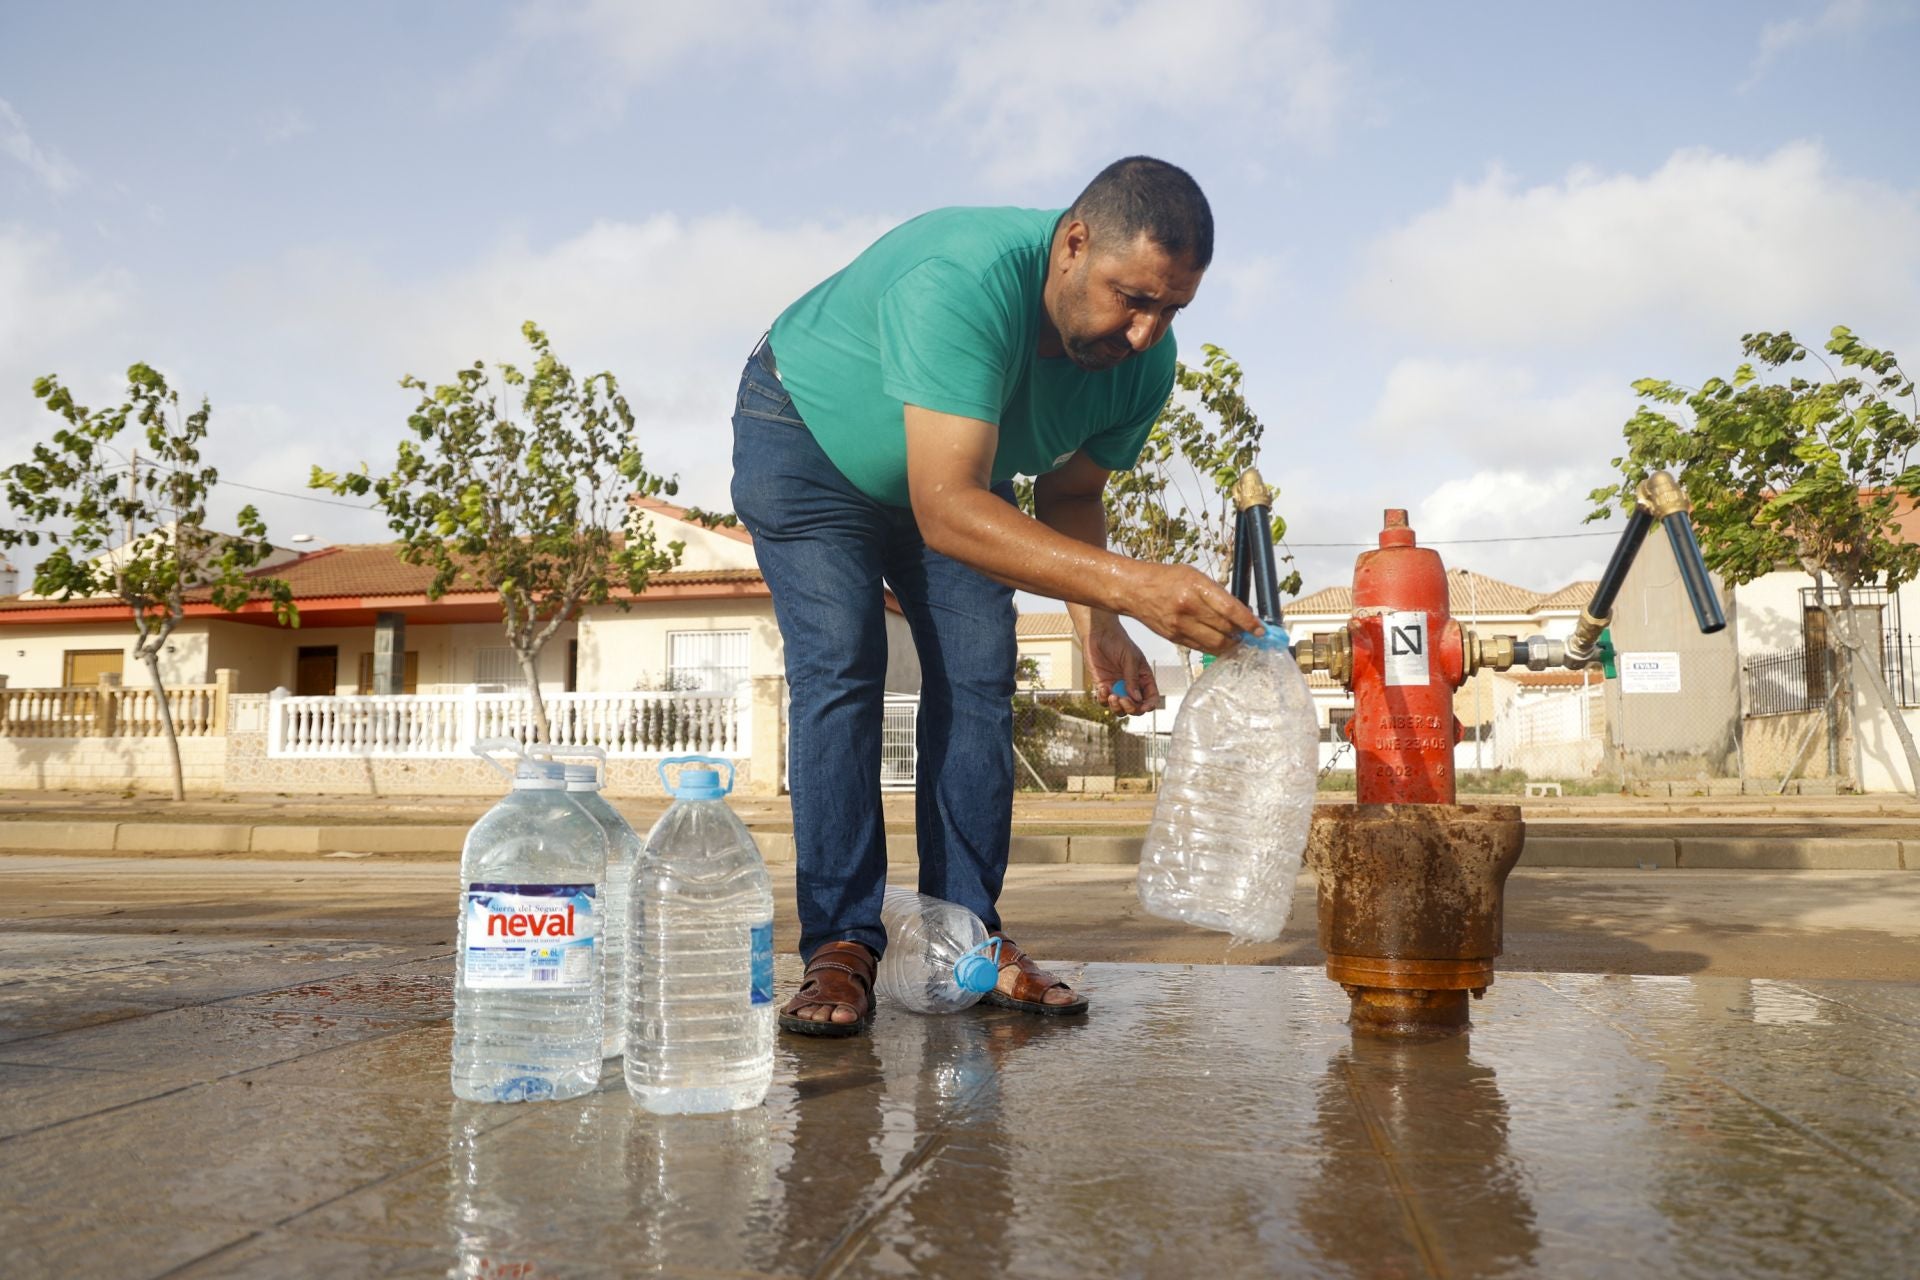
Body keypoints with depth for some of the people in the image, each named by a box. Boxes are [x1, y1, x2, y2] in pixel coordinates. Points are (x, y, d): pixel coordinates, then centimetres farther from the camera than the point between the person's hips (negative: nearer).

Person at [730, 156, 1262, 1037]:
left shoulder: (1142, 362, -21)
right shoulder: (962, 282, -43)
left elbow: (1068, 493, -5)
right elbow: (945, 508, -50)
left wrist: (1097, 625, -23)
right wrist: (1125, 583, -60)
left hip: (958, 463, 6)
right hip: (808, 441, -5)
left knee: (977, 682, -8)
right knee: (839, 670, -18)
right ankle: (840, 947, -13)